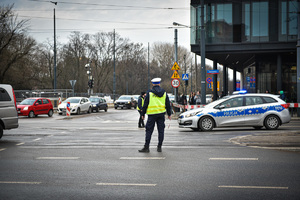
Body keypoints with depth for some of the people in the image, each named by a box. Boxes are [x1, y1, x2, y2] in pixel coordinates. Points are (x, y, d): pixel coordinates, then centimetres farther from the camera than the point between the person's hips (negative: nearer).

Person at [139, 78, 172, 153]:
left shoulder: (149, 93, -3)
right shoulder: (164, 93, 8)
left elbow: (145, 104, -2)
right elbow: (168, 104, 12)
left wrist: (143, 114, 6)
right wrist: (169, 114, 21)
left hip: (152, 114, -3)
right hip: (161, 114, 3)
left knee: (149, 130, 0)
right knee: (161, 130, 8)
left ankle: (146, 147, -2)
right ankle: (159, 147, 9)